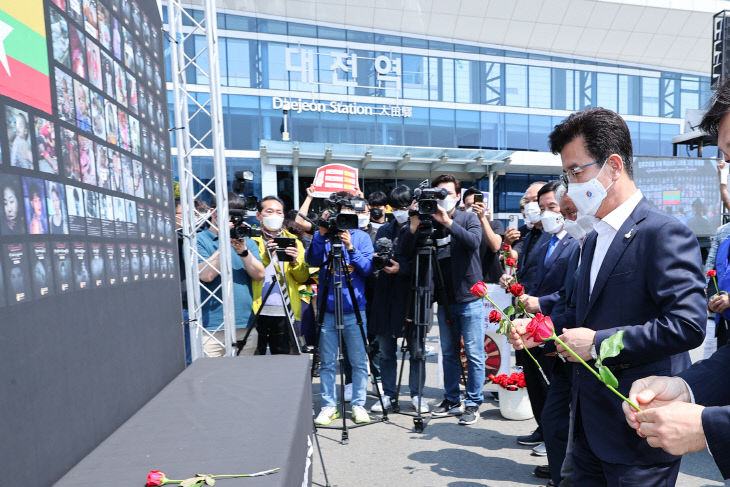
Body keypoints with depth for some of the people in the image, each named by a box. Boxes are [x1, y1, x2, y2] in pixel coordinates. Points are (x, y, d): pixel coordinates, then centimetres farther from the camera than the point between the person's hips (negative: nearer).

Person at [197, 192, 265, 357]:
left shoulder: (247, 241, 14)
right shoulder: (198, 240, 1)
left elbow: (259, 275, 2)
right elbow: (206, 275, -14)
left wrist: (243, 251, -12)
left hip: (246, 326, 4)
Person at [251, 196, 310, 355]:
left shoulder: (293, 241, 12)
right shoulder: (250, 240, 4)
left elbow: (303, 278, 4)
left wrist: (295, 262, -14)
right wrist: (265, 257, -23)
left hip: (284, 312, 2)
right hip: (256, 311, -2)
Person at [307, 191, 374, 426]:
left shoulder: (361, 236, 4)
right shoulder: (322, 235, 6)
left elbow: (367, 269, -6)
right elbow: (313, 261, -9)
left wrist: (350, 247, -18)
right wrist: (322, 235, -20)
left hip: (354, 309, -1)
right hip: (327, 309, 1)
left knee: (359, 362, 6)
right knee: (327, 363, 8)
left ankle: (359, 404, 21)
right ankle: (329, 406, 23)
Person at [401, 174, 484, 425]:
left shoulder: (468, 218, -1)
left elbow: (474, 241, -21)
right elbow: (407, 251, -6)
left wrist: (448, 222, -27)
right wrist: (415, 223, -18)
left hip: (469, 298, -3)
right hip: (444, 300, 3)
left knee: (474, 354, 2)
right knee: (449, 353, 14)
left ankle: (473, 404, 16)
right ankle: (452, 400, 28)